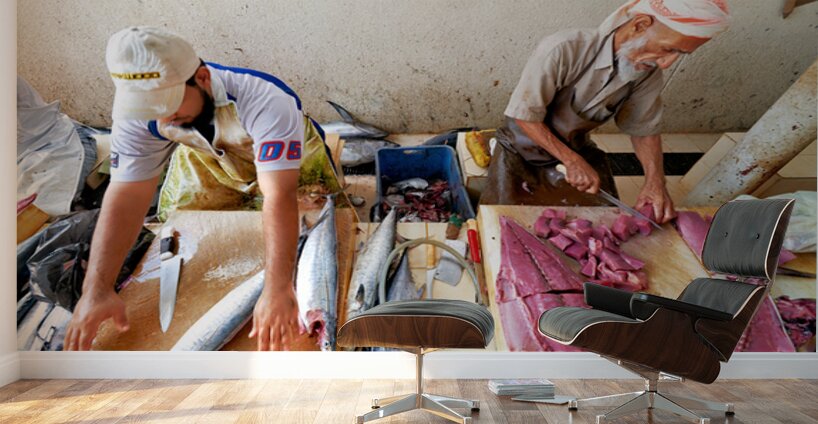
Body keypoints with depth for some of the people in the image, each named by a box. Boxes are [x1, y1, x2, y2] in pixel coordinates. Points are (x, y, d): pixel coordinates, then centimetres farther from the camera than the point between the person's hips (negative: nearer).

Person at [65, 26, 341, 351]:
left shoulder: (266, 101, -44)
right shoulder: (136, 112, -28)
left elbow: (280, 197, -50)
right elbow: (127, 196, -31)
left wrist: (277, 288, -58)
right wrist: (96, 289, -40)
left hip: (287, 153, -2)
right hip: (209, 157, 3)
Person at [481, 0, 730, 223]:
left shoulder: (649, 73, -12)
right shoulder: (564, 51, -32)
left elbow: (643, 128, 2)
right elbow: (525, 116, -25)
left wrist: (655, 181, -14)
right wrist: (573, 162, -27)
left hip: (577, 149, 5)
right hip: (523, 150, -4)